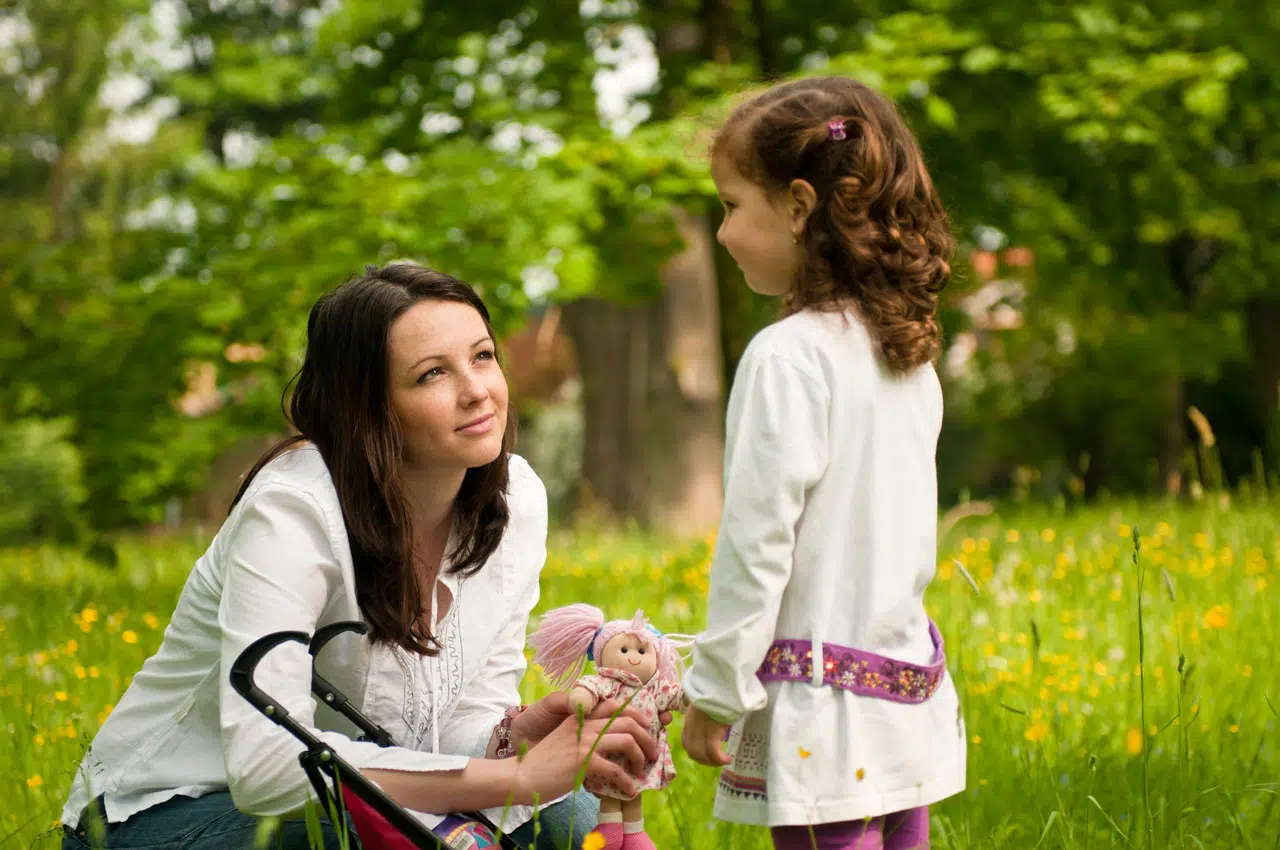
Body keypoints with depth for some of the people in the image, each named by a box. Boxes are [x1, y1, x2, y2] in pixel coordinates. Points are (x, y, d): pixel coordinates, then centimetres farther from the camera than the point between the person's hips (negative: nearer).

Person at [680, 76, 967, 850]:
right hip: (908, 687, 8)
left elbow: (758, 536, -16)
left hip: (821, 716, -8)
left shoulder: (790, 356, -14)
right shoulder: (909, 354, 9)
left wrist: (714, 693, -9)